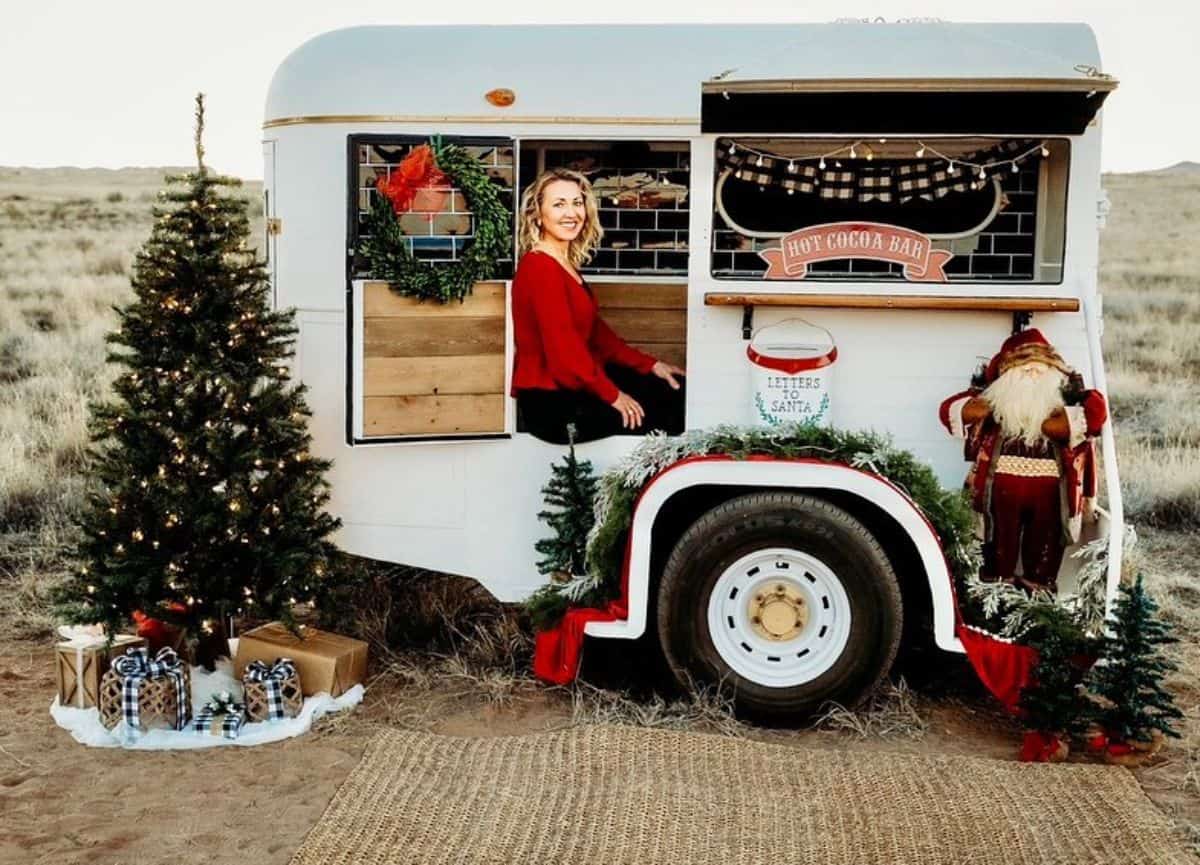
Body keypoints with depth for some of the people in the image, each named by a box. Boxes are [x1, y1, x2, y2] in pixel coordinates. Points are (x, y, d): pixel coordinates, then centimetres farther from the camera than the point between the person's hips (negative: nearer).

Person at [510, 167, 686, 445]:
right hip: (550, 402, -10)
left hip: (575, 382, 10)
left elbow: (596, 330, 14)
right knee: (668, 416, -7)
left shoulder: (565, 263, 13)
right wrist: (612, 395, -14)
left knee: (676, 389, 6)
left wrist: (650, 364, 7)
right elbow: (562, 348, -22)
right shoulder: (540, 268, -18)